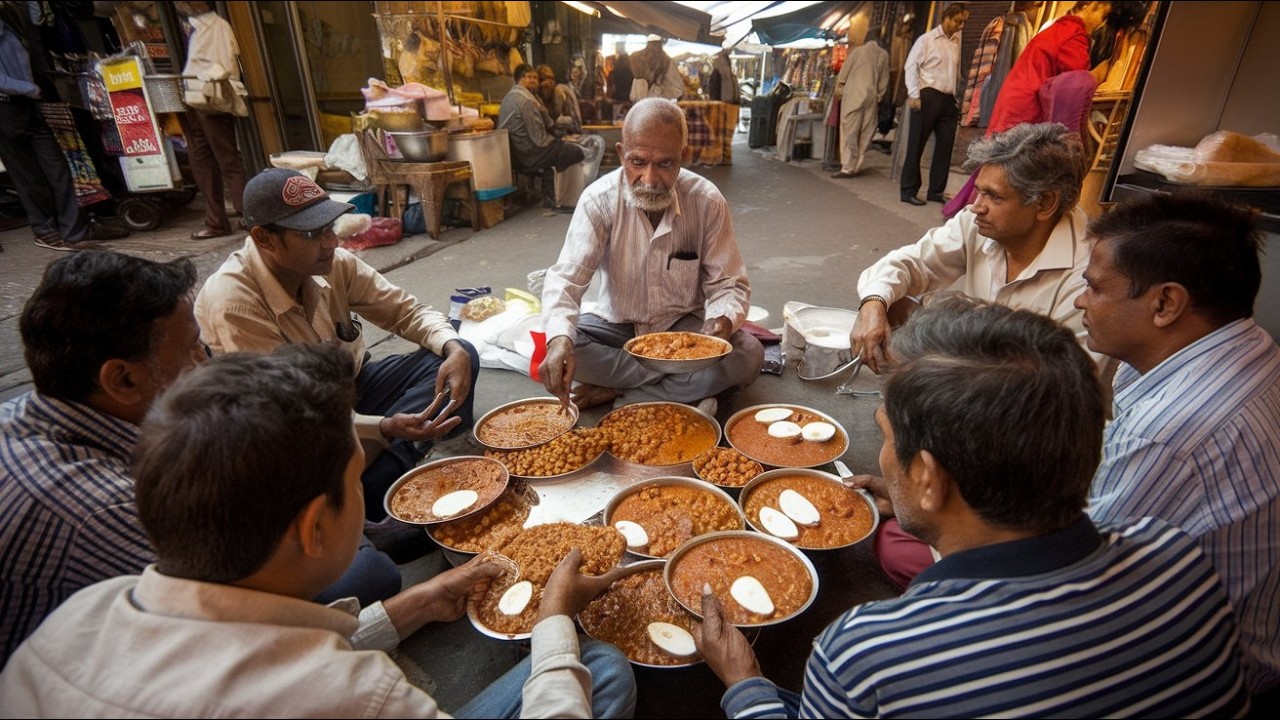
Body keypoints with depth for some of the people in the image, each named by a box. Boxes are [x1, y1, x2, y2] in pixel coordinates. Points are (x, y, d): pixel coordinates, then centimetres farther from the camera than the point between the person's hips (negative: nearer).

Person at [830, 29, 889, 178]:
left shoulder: (858, 50, 1)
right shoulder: (884, 54, 8)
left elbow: (844, 72, 1)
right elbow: (884, 80, 10)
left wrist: (839, 88, 12)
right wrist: (879, 96, 18)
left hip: (853, 95, -3)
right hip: (871, 97, 3)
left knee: (849, 131, -7)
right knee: (865, 133, 7)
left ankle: (848, 167, -16)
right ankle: (857, 166, 6)